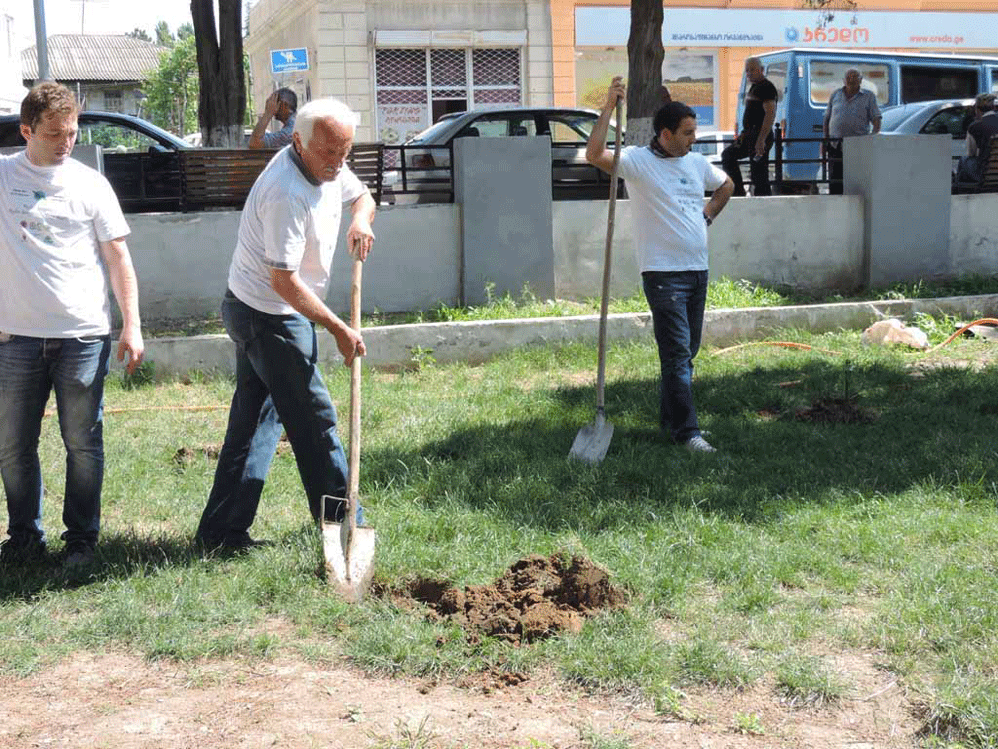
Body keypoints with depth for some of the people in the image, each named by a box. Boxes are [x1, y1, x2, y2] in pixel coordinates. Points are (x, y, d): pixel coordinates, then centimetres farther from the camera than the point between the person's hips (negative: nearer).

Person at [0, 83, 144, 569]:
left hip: (83, 336, -1)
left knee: (83, 443, 5)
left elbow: (118, 259, 4)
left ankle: (81, 540, 17)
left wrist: (131, 326, 0)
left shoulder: (90, 185, 2)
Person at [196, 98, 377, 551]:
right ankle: (339, 520, 18)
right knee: (313, 419, 3)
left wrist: (361, 220, 0)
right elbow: (284, 281, -26)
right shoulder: (287, 194, -27)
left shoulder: (327, 166, 3)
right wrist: (339, 330, -21)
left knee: (255, 421, 10)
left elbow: (361, 195, 24)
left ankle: (222, 531, 14)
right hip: (271, 318, -10)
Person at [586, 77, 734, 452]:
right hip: (664, 272, -7)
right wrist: (609, 107, -25)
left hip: (697, 269, 7)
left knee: (687, 351, 13)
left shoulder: (697, 162, 13)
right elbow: (595, 154, -24)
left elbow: (726, 185, 32)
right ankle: (686, 431, -6)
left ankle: (670, 418, 26)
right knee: (676, 352, -9)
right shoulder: (638, 160, -7)